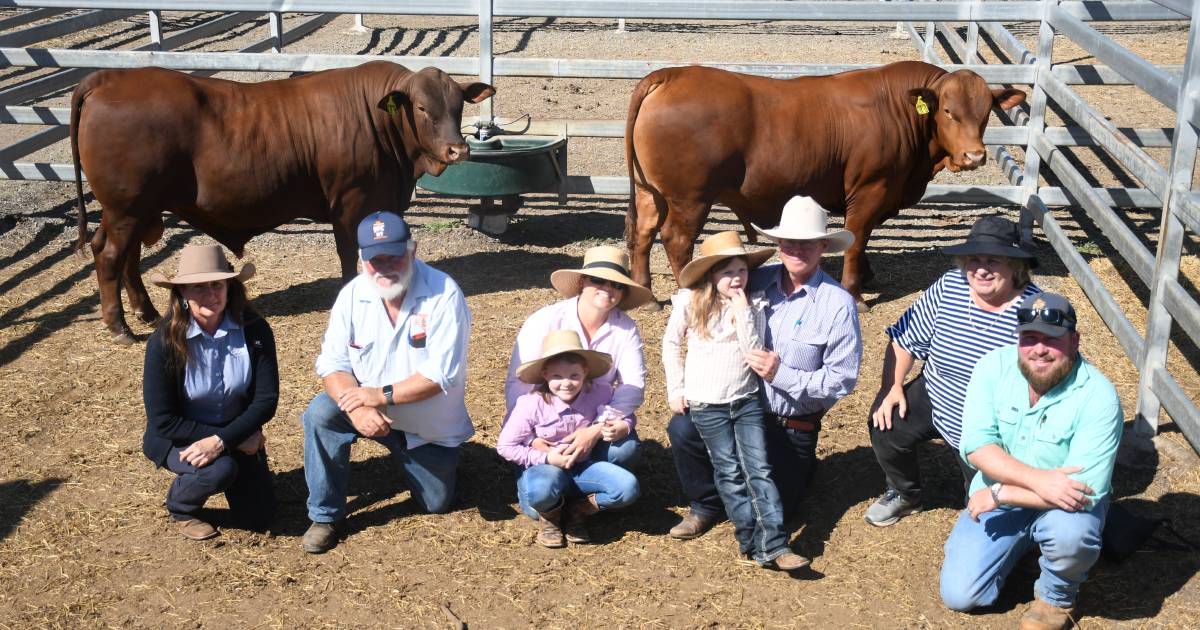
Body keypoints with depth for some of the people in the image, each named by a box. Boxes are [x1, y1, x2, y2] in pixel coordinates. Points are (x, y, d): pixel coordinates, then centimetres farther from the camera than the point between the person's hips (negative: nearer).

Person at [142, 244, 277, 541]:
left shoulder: (254, 330, -17)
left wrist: (222, 440, -30)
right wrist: (239, 440, -23)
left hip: (236, 432, 3)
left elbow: (266, 400, -15)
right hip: (178, 438, -3)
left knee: (259, 517, -2)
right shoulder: (165, 341, -23)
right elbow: (163, 421, -21)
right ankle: (179, 508, 2)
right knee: (218, 470, -33)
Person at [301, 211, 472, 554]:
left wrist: (382, 395, -33)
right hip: (370, 408, 2)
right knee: (320, 413, -28)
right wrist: (358, 408, -32)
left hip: (431, 427, -1)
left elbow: (441, 374, -27)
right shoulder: (352, 295, -12)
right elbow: (333, 363, -13)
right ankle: (324, 516, -10)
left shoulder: (443, 294, -23)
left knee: (436, 505, 10)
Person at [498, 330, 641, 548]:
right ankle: (550, 515, -2)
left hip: (582, 467, 4)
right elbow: (505, 446, -11)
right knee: (541, 490, -41)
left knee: (628, 487, -22)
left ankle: (577, 510, 2)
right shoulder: (532, 404, -17)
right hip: (545, 469, -3)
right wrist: (546, 458, -17)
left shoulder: (598, 394, -9)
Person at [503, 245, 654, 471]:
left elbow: (634, 386, -13)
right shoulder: (545, 322, -13)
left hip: (598, 421, 3)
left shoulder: (626, 329, -6)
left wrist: (596, 430, -28)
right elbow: (517, 383, -15)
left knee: (626, 448, -27)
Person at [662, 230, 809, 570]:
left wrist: (743, 311, -17)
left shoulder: (753, 304, -1)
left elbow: (754, 352, -9)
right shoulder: (690, 304, -4)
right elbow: (670, 344, 8)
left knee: (759, 469, -7)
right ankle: (752, 540, 1)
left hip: (746, 400, 1)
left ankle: (773, 545, -12)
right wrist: (676, 389, 5)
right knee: (730, 473, -2)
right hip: (706, 405, -1)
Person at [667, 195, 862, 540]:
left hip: (792, 427, -3)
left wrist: (781, 374, -25)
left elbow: (842, 380, -17)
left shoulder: (838, 304, -15)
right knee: (682, 427, -22)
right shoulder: (757, 282, -3)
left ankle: (799, 465, 34)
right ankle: (706, 505, 5)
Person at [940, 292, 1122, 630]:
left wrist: (1000, 493, -27)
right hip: (997, 498, 3)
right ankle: (1022, 542, 24)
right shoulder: (994, 366, -15)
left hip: (1065, 503, -3)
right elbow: (976, 445, -20)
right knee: (958, 595, -6)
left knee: (1070, 531, -38)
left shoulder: (1098, 396, -25)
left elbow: (1086, 489, -30)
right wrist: (1037, 479, -36)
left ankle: (1056, 598, -2)